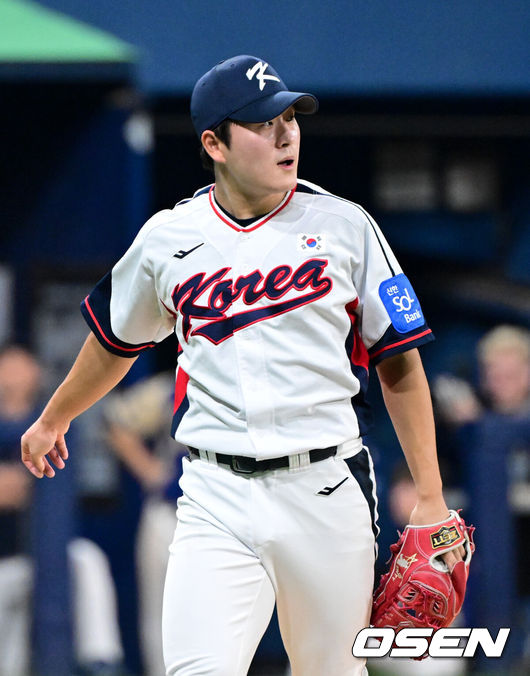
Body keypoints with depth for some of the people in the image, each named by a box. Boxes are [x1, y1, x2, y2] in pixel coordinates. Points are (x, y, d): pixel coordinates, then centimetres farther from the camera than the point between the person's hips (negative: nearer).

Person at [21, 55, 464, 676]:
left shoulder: (344, 227, 3)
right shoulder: (167, 239, 6)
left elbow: (399, 364, 5)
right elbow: (115, 341, 25)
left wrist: (429, 497, 0)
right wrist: (53, 420, 39)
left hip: (327, 490, 0)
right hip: (217, 498, 0)